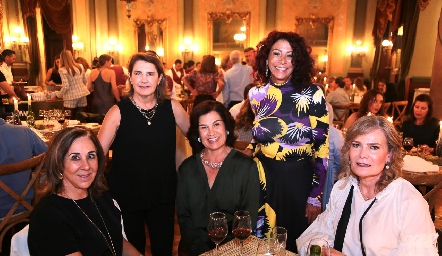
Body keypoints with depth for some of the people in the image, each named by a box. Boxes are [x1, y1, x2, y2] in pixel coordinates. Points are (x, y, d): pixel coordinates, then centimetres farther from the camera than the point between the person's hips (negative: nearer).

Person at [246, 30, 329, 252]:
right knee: (260, 243, 20)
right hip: (263, 178, 3)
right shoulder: (256, 94, -1)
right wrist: (247, 152, -1)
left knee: (294, 244, 17)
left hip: (298, 179, -3)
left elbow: (322, 147, -10)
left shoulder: (312, 94, -12)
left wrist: (315, 196, -9)